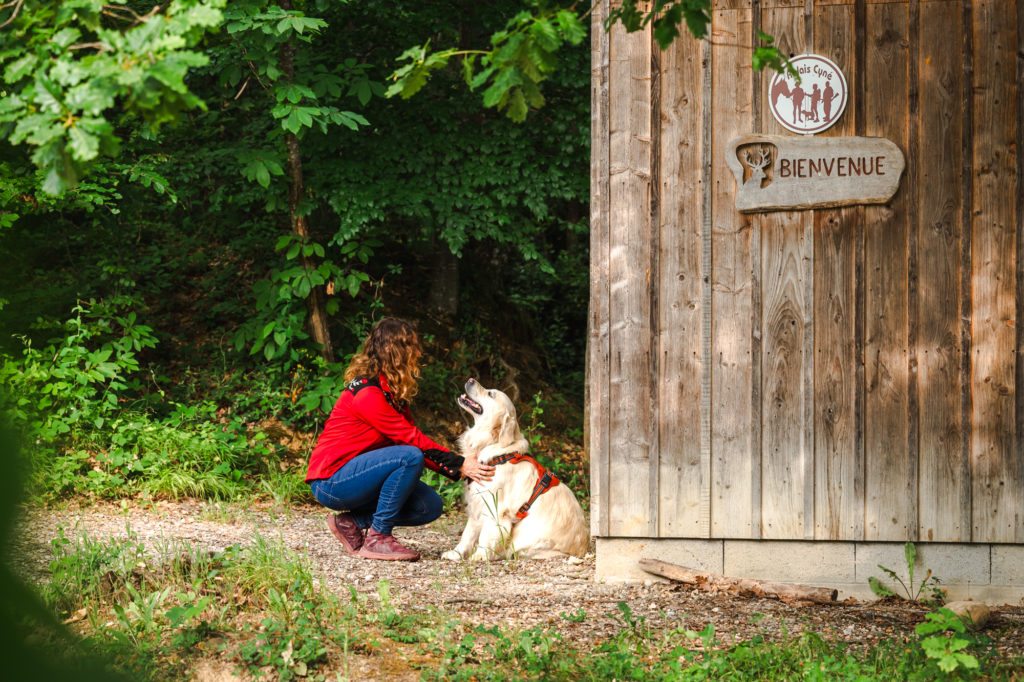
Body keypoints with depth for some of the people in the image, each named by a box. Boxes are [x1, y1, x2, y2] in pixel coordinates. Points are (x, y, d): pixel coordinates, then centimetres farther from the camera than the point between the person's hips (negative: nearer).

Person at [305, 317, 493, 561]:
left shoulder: (392, 392, 10)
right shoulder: (367, 392, -20)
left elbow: (412, 438, 7)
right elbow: (412, 440, -20)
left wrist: (458, 467, -4)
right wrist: (458, 465, -18)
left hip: (356, 473, 9)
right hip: (330, 481, -9)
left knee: (430, 506, -4)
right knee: (410, 457, -28)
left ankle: (351, 522, 4)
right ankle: (377, 538, -18)